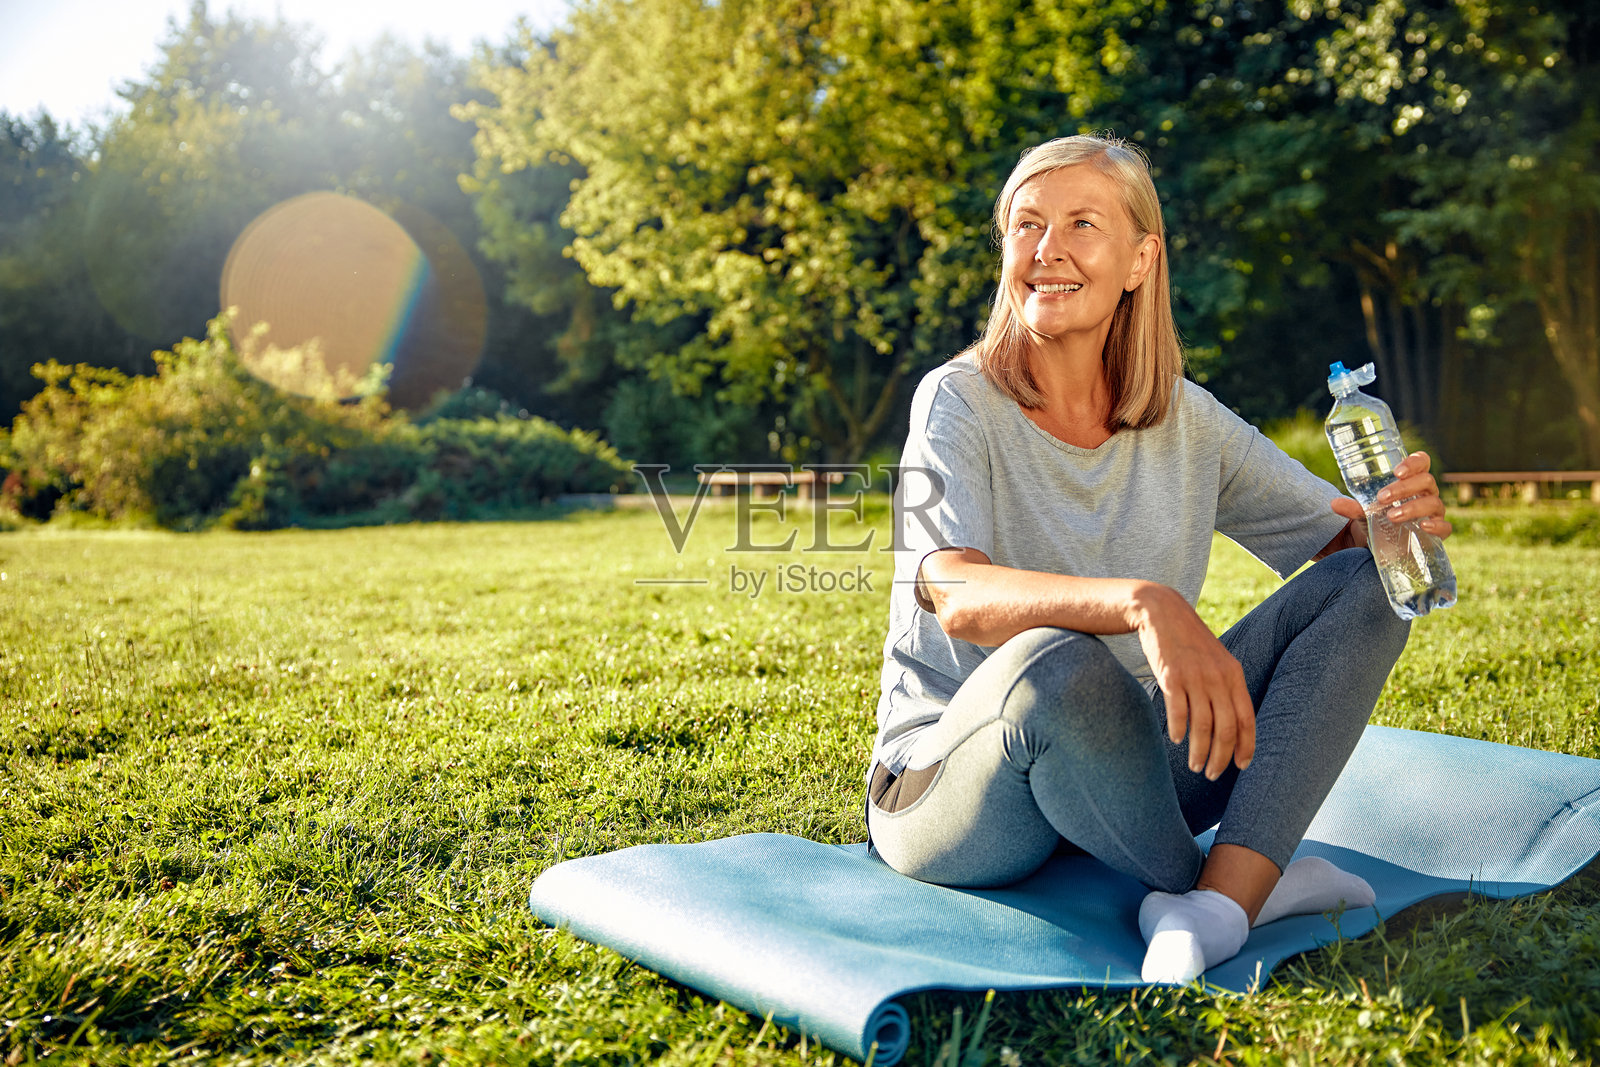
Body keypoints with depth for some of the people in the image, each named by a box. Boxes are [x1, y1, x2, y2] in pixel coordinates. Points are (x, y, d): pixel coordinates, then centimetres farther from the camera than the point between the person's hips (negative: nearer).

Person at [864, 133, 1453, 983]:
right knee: (1057, 661, -38)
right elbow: (959, 601, -28)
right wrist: (1143, 603, -45)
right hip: (948, 786, -5)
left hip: (1122, 772, 5)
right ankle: (1219, 881, -10)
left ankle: (1219, 903, -25)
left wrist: (1404, 520, -18)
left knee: (1362, 587, -7)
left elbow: (1346, 536, 7)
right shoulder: (961, 402, -11)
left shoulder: (1186, 420, 3)